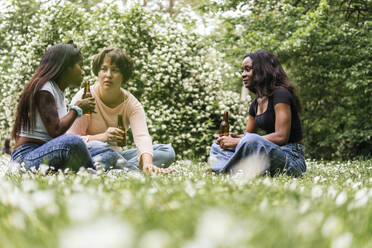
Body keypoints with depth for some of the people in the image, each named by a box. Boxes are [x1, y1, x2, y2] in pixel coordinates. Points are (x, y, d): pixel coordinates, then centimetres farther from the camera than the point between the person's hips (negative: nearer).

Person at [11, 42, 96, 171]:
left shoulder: (58, 92, 18)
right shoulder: (43, 90, -11)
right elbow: (55, 130, -20)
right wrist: (76, 108, -6)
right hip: (26, 156, -9)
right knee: (72, 141, -33)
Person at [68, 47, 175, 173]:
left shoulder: (132, 104, -3)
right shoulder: (84, 97, -11)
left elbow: (142, 137, -21)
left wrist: (147, 163, -43)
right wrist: (102, 137, -36)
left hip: (115, 155, 4)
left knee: (167, 152, -12)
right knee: (92, 146, -39)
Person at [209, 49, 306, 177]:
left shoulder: (280, 94, -13)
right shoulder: (256, 103, 15)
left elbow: (281, 137, -22)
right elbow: (248, 134, 21)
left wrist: (238, 141, -21)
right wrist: (231, 137, -5)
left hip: (292, 160, -9)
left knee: (251, 141, -37)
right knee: (218, 146, 7)